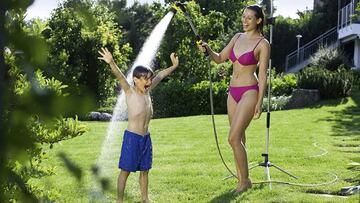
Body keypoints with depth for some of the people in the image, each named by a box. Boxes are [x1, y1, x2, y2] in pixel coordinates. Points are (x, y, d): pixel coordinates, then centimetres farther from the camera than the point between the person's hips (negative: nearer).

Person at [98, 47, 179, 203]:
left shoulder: (147, 91, 5)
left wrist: (174, 66, 28)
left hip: (146, 137, 6)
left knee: (144, 170, 15)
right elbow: (120, 76, -29)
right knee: (126, 170, 0)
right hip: (132, 137, -6)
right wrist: (111, 63, -45)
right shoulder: (130, 92, -11)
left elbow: (160, 75, 18)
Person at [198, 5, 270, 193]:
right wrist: (208, 50, -5)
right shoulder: (237, 37, 10)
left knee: (233, 138, -13)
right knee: (238, 138, 10)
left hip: (249, 93, -7)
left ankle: (245, 180, 1)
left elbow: (262, 75, -9)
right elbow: (219, 58, 16)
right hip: (233, 92, 7)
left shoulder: (263, 44, -8)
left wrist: (259, 103, -12)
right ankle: (240, 179, 17)